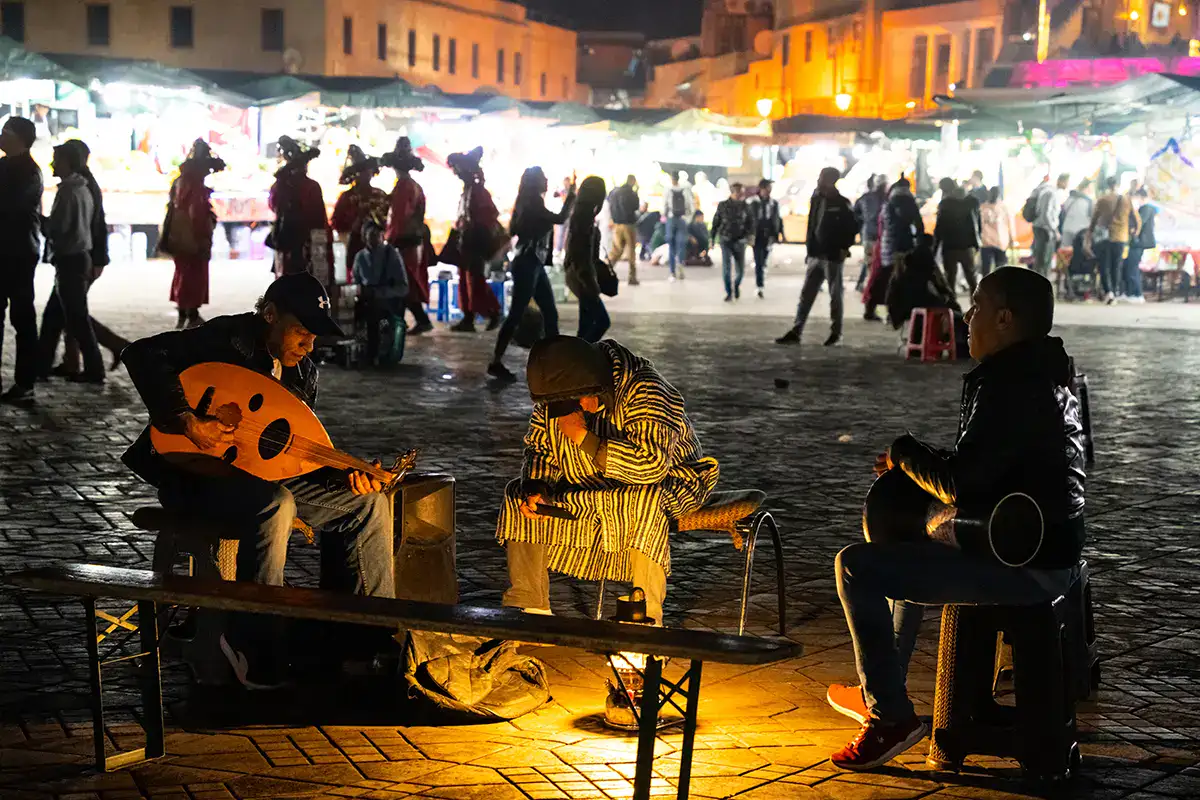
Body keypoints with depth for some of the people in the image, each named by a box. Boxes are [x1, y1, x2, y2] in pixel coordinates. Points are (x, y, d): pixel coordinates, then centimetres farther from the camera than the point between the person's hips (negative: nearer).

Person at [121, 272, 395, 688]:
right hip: (194, 471, -8)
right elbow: (143, 355, -25)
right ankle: (249, 642, -27)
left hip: (265, 473, 8)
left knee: (369, 504, -5)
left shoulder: (303, 372, 9)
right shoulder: (228, 338, -14)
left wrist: (344, 474, -10)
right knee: (275, 506, -38)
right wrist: (187, 422, -33)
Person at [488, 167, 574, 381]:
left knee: (550, 313, 11)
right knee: (516, 315, -7)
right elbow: (560, 219, -22)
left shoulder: (532, 204, 14)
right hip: (527, 265, -10)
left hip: (535, 265, 10)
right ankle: (496, 363, -4)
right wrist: (572, 194, -12)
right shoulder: (532, 205, -15)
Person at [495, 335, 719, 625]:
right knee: (518, 496, -7)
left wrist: (583, 437, -37)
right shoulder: (557, 399, -7)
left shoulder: (643, 391, -29)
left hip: (667, 482, -7)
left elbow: (652, 465, -39)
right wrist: (536, 489, -17)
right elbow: (538, 447, 4)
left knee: (643, 502, -40)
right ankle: (526, 609, -6)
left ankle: (646, 617, -32)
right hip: (590, 488, 7)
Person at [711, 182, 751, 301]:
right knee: (726, 266, -12)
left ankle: (736, 285, 33)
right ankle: (729, 293, -1)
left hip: (740, 241, 1)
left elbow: (749, 223, 7)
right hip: (726, 240, -1)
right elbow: (715, 223, 7)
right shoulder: (723, 205, -1)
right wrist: (713, 238, 7)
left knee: (741, 269, 2)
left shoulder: (744, 206, 2)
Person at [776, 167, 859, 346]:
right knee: (806, 294, 5)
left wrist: (844, 248, -11)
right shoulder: (816, 199, 9)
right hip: (815, 256, 7)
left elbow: (853, 227, -9)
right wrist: (810, 246, 9)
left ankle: (836, 332, 15)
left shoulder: (841, 204, -10)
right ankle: (796, 332, 7)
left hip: (833, 257, -7)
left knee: (835, 295, 5)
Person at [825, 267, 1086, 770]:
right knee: (910, 542, 33)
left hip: (1024, 569, -11)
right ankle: (881, 691, 42)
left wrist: (904, 453, -3)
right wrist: (910, 463, 12)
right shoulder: (1044, 375, 13)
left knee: (857, 567, -12)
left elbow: (958, 482, -22)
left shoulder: (1010, 388, -20)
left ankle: (890, 718, -5)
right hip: (1050, 551, 11)